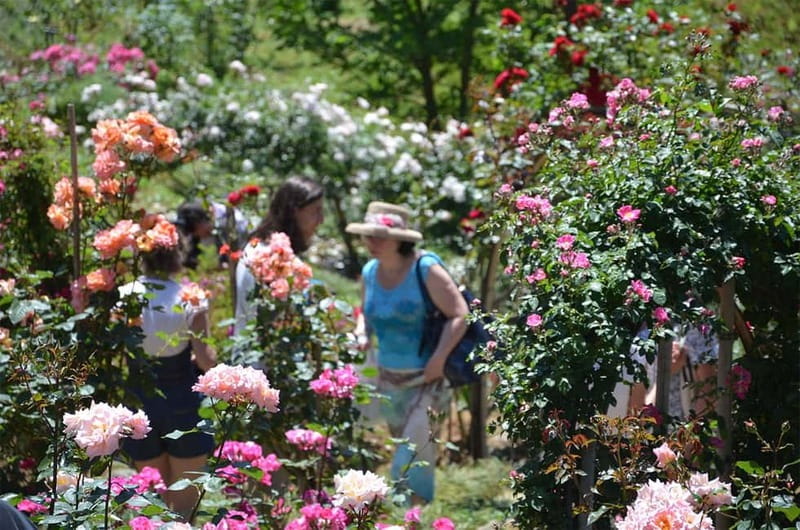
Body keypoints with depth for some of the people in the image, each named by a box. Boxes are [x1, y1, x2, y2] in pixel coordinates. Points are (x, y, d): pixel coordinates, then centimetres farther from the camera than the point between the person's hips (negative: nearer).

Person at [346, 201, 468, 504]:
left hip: (425, 377, -7)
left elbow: (459, 315, -17)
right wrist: (361, 334, 0)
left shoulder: (425, 268, -17)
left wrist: (439, 358, -23)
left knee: (415, 445, -13)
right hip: (389, 377, 7)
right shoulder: (370, 272, 2)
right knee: (402, 441, 16)